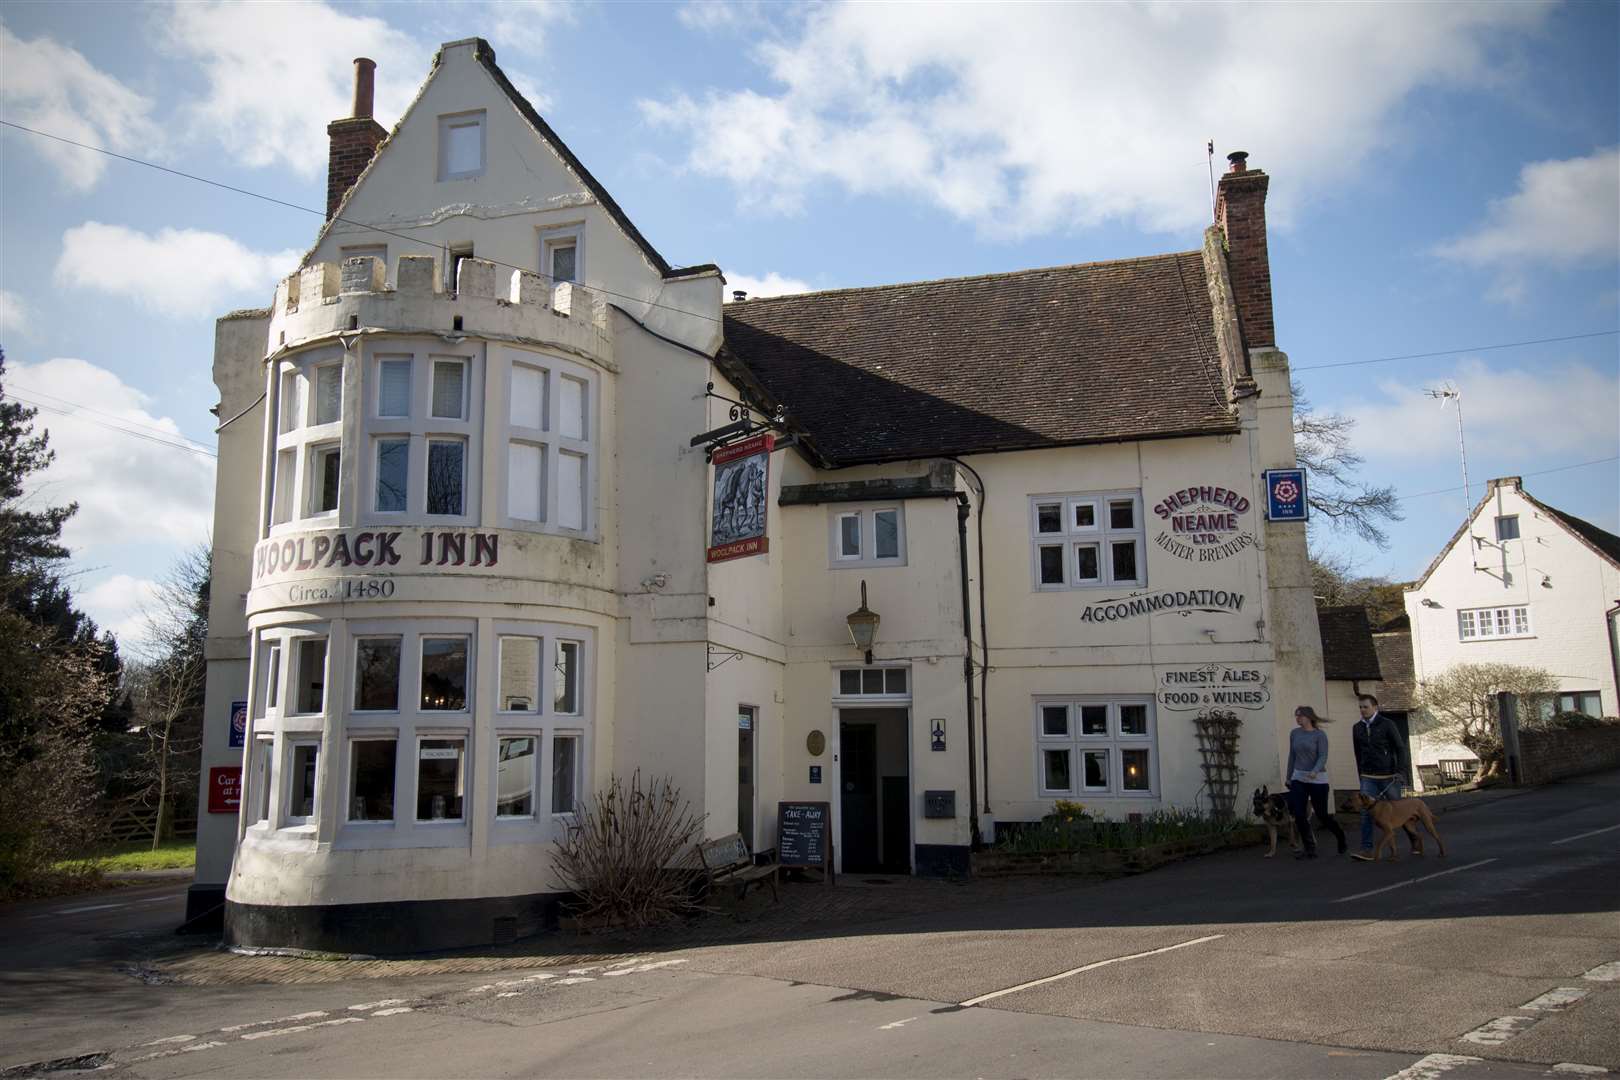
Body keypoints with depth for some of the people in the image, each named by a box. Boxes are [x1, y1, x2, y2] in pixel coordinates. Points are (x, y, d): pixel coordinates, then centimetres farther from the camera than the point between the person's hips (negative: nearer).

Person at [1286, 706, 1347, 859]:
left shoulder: (1320, 734, -7)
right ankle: (1309, 849, 5)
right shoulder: (1294, 733, 6)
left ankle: (1341, 839, 32)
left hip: (1317, 780, -4)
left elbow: (1323, 757, -14)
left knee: (1322, 815, 3)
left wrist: (1315, 771, -31)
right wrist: (1289, 777, 17)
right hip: (1298, 779, 4)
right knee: (1299, 815, -7)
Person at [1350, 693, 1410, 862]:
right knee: (1366, 812, -8)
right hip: (1368, 778, 3)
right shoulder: (1358, 728, 7)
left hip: (1388, 776, -3)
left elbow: (1400, 748, -7)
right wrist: (1361, 775, 15)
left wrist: (1401, 771, -16)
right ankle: (1366, 850, -10)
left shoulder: (1387, 724, -6)